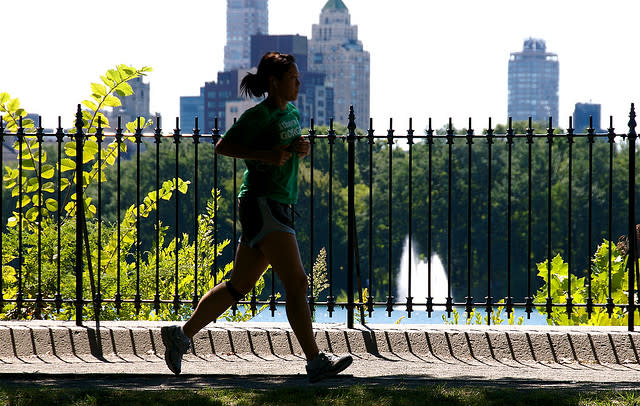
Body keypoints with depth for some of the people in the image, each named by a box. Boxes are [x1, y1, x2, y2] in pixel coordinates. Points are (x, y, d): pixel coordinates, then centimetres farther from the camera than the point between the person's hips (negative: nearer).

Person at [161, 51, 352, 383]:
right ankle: (315, 361, -18)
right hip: (261, 203, -9)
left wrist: (301, 149, 6)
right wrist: (265, 155, -18)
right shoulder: (258, 116, -10)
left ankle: (181, 335, 21)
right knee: (297, 283, -15)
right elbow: (222, 147, -8)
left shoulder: (292, 113, 15)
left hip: (281, 205, 9)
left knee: (239, 285, 13)